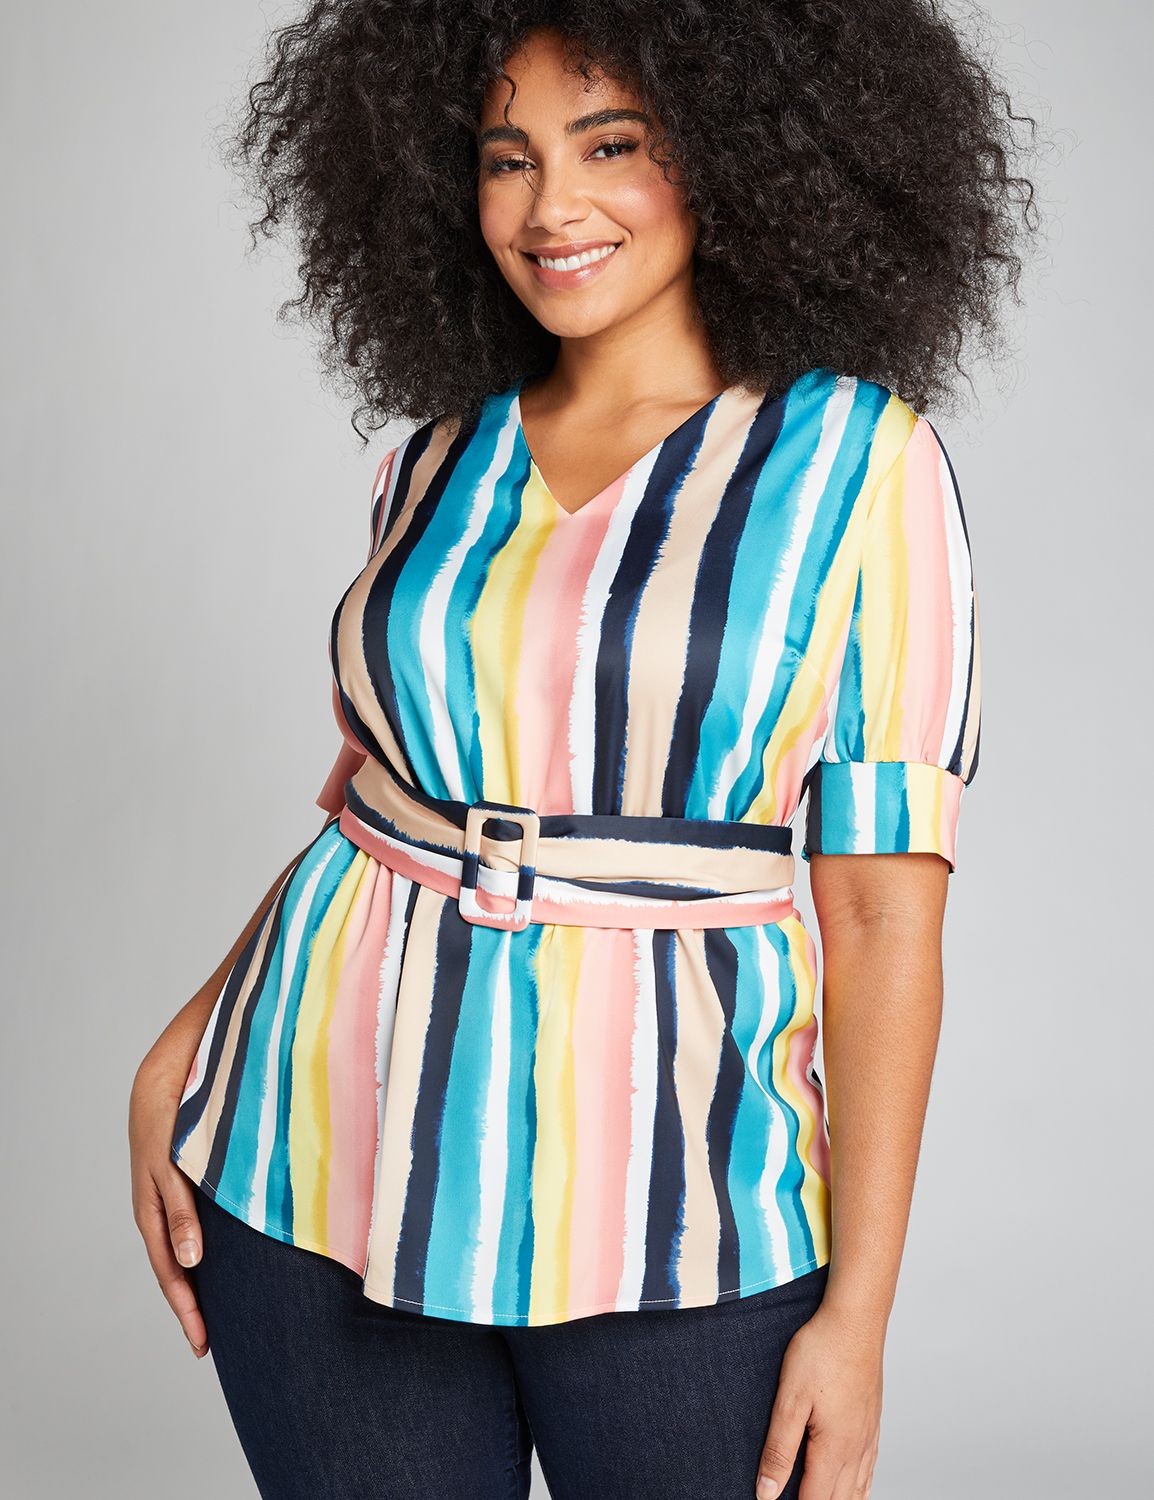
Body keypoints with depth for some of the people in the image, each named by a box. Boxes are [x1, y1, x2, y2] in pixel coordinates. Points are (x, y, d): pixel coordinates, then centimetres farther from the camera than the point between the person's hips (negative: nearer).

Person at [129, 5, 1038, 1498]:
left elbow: (882, 909, -8)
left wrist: (857, 1310, -10)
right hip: (328, 1152, 4)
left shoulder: (855, 459, -6)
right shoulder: (439, 461, 7)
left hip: (663, 1209, -3)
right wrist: (178, 1053, 1)